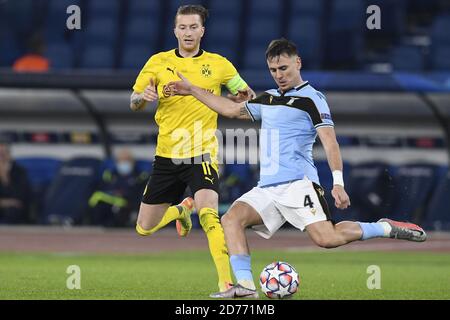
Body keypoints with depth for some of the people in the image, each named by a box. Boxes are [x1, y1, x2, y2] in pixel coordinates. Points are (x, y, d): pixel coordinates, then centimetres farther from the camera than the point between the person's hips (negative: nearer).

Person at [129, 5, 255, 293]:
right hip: (167, 155, 3)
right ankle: (182, 210, 42)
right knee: (145, 228, 10)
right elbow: (134, 104, 9)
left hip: (202, 153, -3)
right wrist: (143, 97, -15)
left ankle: (227, 282, -29)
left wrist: (242, 96, -11)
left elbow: (241, 93, 14)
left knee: (208, 212, -29)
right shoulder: (158, 63, 5)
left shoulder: (218, 64, 2)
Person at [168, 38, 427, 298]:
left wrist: (338, 182, -22)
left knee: (327, 238, -23)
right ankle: (245, 286, -23)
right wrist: (192, 90, 36)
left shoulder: (311, 99, -1)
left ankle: (386, 229, -3)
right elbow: (233, 110, 35)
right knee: (231, 218, -17)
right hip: (267, 188, 7)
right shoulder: (268, 99, 21)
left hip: (298, 184, -7)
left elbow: (330, 142, -9)